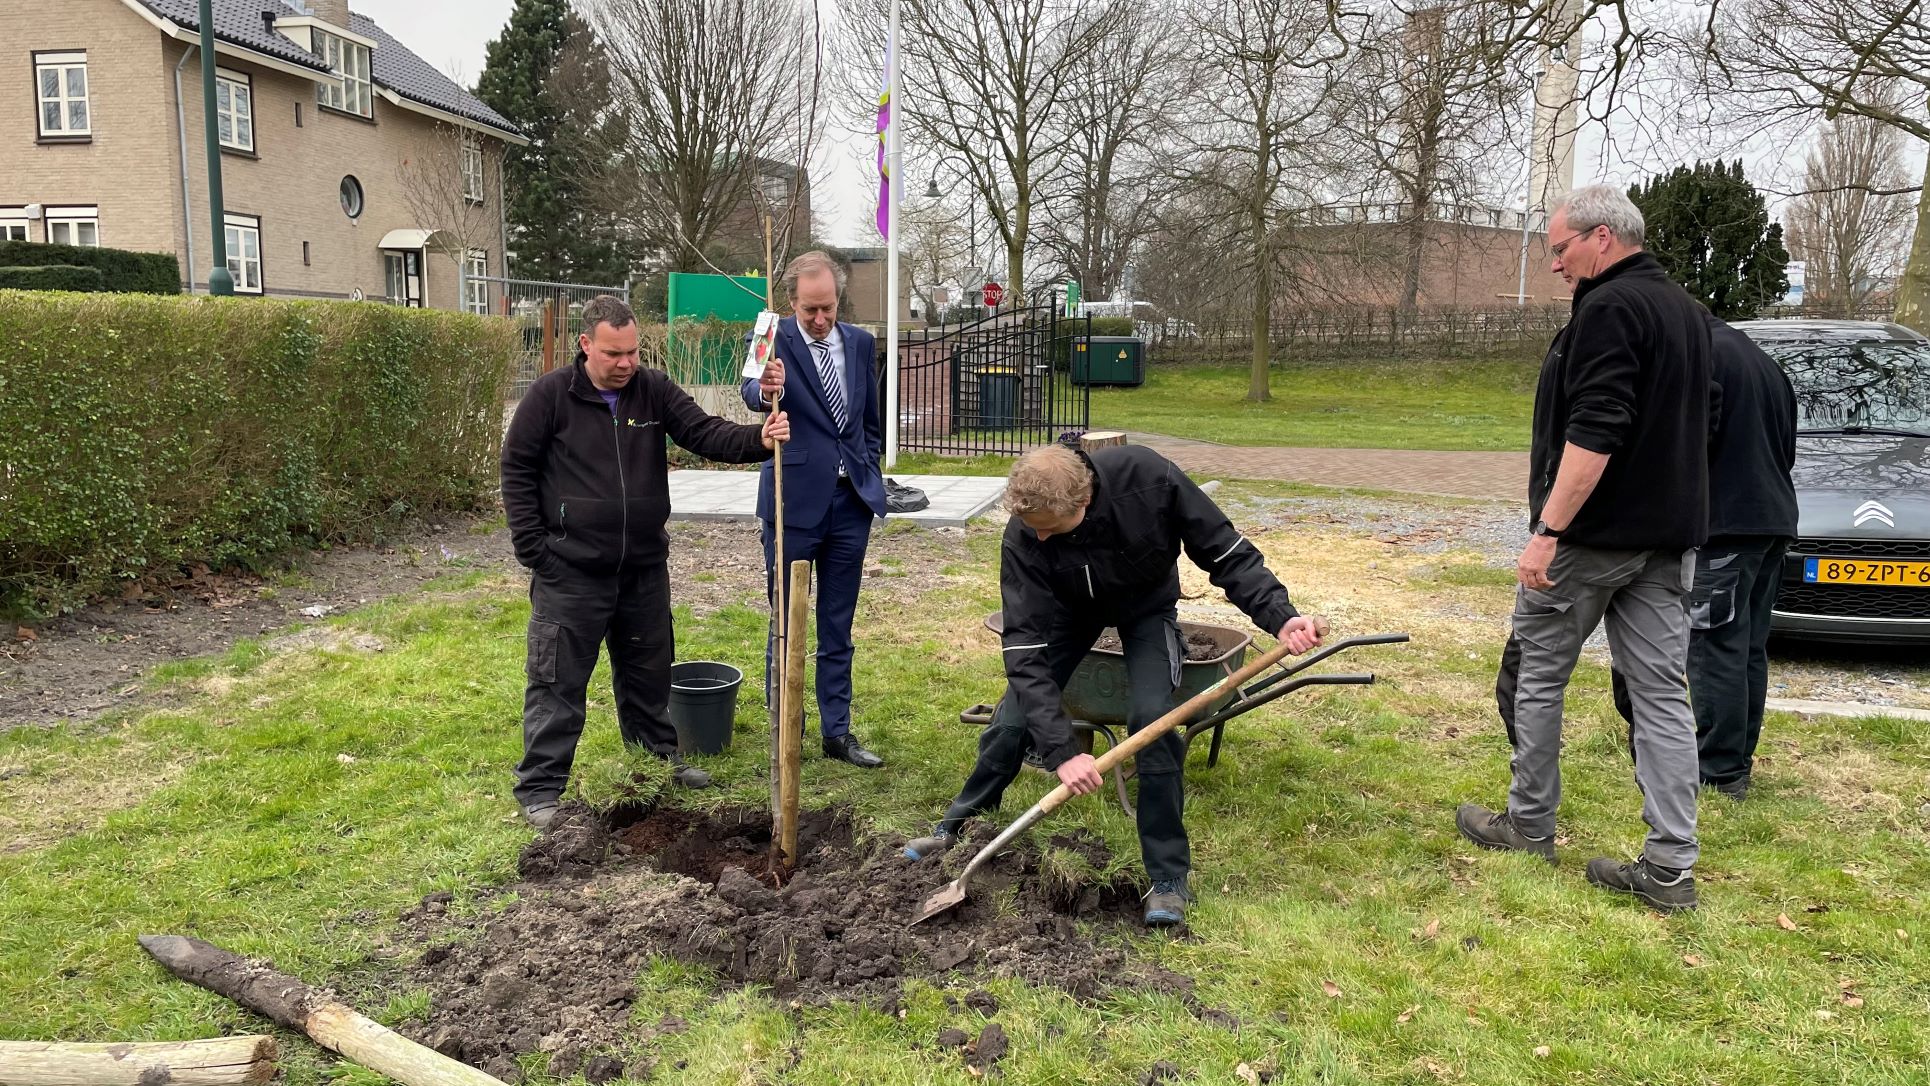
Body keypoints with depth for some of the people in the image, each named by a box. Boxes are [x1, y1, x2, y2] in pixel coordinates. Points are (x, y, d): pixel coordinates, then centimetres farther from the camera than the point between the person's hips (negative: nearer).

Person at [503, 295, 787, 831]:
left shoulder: (655, 391, 2)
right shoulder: (550, 396, -8)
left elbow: (705, 432, -8)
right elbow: (517, 470, -3)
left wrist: (759, 439, -28)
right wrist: (532, 549, -8)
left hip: (644, 568, 4)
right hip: (570, 572, -4)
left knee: (649, 674, 19)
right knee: (558, 682, 2)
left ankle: (661, 757, 37)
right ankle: (540, 789, 12)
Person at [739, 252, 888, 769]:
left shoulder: (860, 342, 7)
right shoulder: (774, 339, -7)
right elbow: (752, 390, -28)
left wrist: (870, 471, 9)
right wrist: (765, 391, -50)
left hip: (851, 502, 4)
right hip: (795, 502, -4)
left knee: (838, 629, 13)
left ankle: (837, 732, 23)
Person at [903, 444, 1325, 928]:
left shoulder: (1148, 478, -37)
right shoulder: (1023, 538, -34)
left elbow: (1226, 553, -25)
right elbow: (1026, 649, -34)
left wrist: (1279, 615, -37)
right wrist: (1061, 750, -41)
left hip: (1147, 605, -1)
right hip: (1069, 609, 1)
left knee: (1152, 719, -21)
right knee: (1014, 719, -7)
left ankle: (1170, 875, -6)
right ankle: (958, 828, 19)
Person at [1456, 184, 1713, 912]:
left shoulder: (1608, 309, -15)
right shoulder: (1686, 309, 16)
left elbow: (1594, 434, -25)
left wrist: (1548, 531, -25)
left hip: (1594, 531, -8)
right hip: (1670, 534, 8)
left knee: (1539, 673, 8)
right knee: (1661, 692, 6)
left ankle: (1529, 826, 20)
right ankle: (1670, 866, 7)